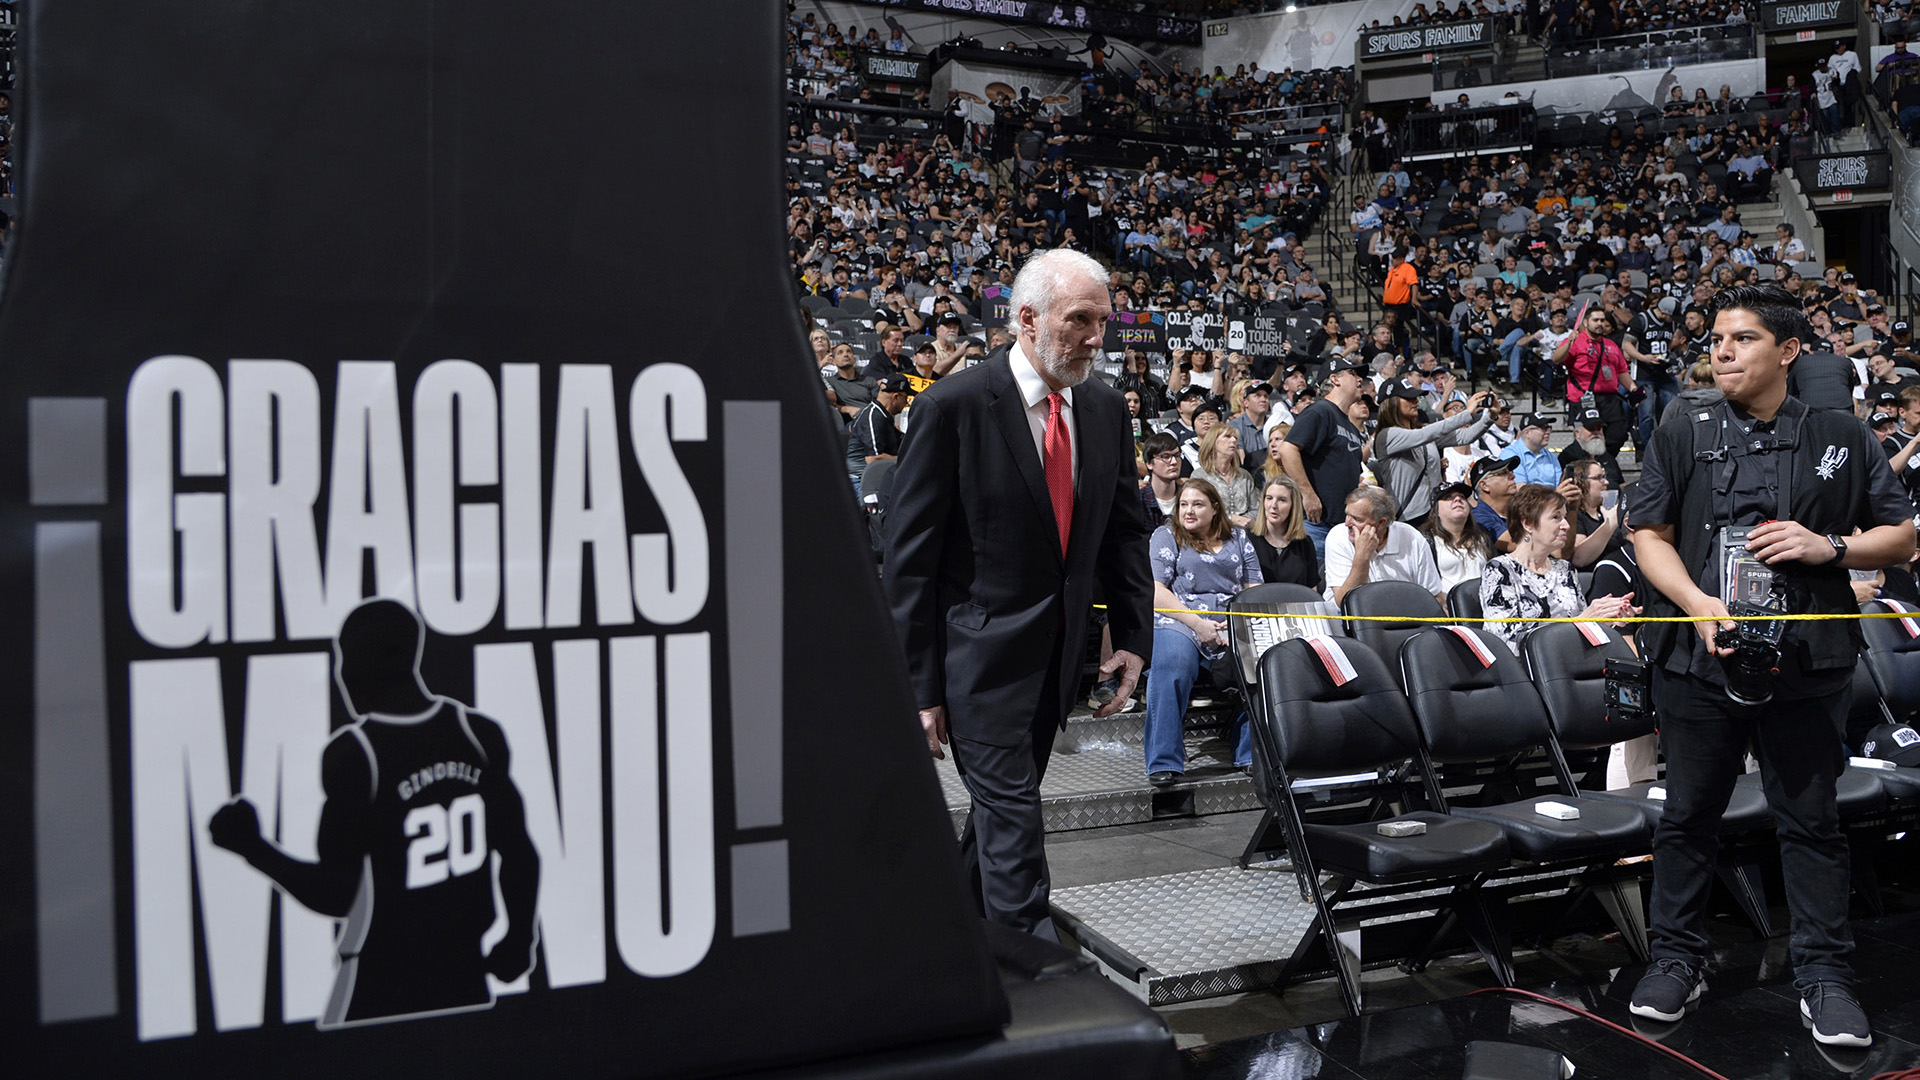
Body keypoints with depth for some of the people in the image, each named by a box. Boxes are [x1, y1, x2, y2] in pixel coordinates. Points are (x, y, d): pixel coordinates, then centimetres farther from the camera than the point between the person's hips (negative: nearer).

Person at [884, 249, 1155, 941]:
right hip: (982, 649, -6)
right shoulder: (953, 407, -13)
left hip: (1059, 650, 6)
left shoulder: (1105, 408, 6)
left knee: (1004, 801, 17)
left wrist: (1133, 636, 6)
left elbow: (1125, 530, 15)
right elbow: (909, 555, -12)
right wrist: (920, 685, -13)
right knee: (1012, 812, -7)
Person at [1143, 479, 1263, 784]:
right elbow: (1155, 592, -1)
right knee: (1172, 662, -37)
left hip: (1234, 624, 3)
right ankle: (1164, 762, -34)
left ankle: (1251, 754, -21)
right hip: (1180, 620, -2)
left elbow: (1255, 590, 15)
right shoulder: (1166, 536, 12)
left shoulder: (1238, 537, 22)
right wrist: (1198, 624, -13)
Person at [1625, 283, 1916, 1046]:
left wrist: (1830, 547, -10)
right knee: (1689, 814, 10)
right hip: (1698, 659, 1)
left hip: (1805, 664, 0)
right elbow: (1650, 536, 1)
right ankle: (1676, 957, 23)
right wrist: (1700, 604, -15)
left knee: (1810, 818, 7)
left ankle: (1823, 972, 21)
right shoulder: (1680, 441, 6)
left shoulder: (1842, 440, 6)